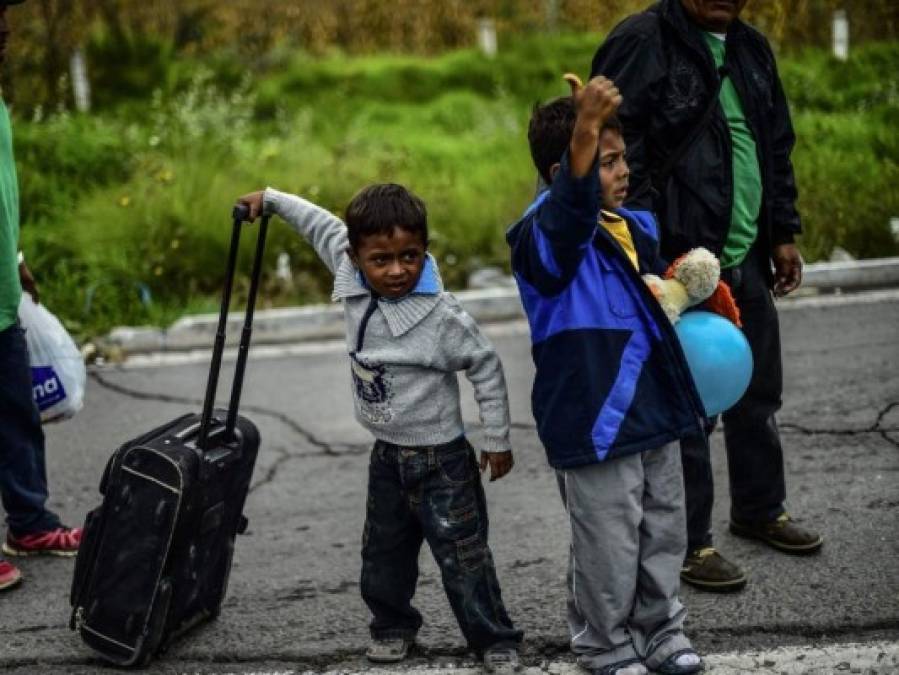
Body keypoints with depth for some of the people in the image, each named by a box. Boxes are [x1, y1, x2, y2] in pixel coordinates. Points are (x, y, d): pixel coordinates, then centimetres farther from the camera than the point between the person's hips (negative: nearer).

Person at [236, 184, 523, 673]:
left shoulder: (442, 316, -24)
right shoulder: (352, 279, -9)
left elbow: (486, 368, -13)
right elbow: (324, 226, 10)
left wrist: (497, 440, -8)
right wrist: (272, 199, 18)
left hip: (440, 458, -6)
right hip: (387, 454, 6)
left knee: (462, 556, -2)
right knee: (384, 551, 19)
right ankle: (392, 625, 38)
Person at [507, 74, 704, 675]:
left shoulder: (637, 228, 9)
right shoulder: (547, 234, -17)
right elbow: (574, 203, -43)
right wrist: (585, 130, -58)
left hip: (653, 413, 8)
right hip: (595, 421, -8)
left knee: (664, 533, 18)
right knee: (609, 547, 4)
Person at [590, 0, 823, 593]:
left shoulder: (752, 48, 12)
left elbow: (778, 147, 21)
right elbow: (617, 153, -17)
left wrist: (783, 233, 19)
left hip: (746, 259, 8)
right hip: (678, 263, -8)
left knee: (759, 393, 19)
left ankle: (760, 509, 37)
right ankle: (688, 542, 12)